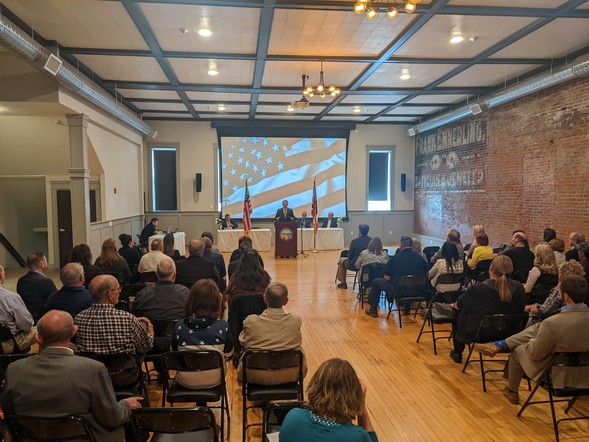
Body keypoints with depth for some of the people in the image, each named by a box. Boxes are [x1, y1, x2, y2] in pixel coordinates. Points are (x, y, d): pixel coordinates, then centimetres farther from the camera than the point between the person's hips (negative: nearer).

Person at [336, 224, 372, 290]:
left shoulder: (354, 241, -20)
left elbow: (349, 256, -11)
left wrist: (350, 261, 10)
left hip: (355, 265, -5)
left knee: (341, 261, 22)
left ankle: (343, 283, 27)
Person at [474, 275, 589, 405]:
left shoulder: (552, 323, -33)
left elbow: (535, 354, -19)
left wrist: (532, 341, 3)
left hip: (556, 374, -5)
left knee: (517, 350, 21)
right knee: (538, 328, 10)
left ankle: (512, 392, 43)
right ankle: (499, 345, 22)